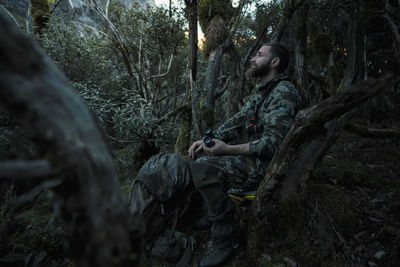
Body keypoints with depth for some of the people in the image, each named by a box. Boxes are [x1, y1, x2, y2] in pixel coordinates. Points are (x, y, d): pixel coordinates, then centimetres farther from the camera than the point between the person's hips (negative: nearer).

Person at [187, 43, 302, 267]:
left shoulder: (284, 91, -18)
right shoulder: (263, 91, 14)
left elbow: (273, 143, -26)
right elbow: (237, 121, 13)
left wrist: (227, 149, -27)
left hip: (269, 165, -10)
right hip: (253, 157, 10)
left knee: (204, 169, -26)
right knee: (202, 157, 12)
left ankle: (223, 241, -14)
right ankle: (217, 213, 17)